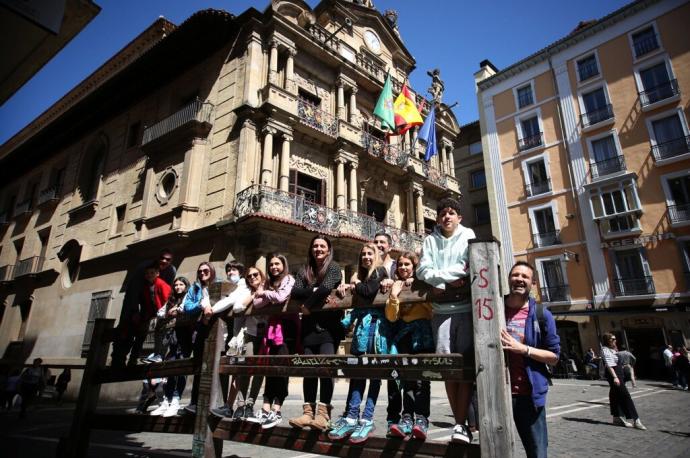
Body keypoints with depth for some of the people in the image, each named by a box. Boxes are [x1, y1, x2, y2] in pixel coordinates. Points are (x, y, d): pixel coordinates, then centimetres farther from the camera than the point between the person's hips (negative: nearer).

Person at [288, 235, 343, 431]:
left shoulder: (334, 268, 3)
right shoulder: (305, 271, 15)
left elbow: (326, 288, -15)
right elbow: (295, 291, -1)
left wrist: (308, 304, -9)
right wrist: (315, 291, -12)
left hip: (328, 325, -4)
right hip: (309, 325, 4)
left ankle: (323, 413, -6)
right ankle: (308, 412, 7)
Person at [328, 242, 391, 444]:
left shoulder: (380, 271, 4)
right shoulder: (359, 275, 23)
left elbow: (370, 291, -10)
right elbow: (348, 292, 17)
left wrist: (354, 286, 3)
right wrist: (345, 288, -2)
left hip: (376, 322, -6)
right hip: (361, 322, 6)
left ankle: (367, 419, -3)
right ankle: (352, 417, 1)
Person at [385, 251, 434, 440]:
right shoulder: (396, 286, 15)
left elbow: (433, 308, -7)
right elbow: (392, 317, 5)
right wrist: (393, 296, -9)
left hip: (423, 332, -2)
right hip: (404, 333, 3)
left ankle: (421, 418, -13)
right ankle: (407, 418, -6)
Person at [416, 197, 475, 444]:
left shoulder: (468, 236, 7)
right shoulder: (430, 239, 13)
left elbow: (470, 269, -6)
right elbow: (423, 271, 1)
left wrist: (440, 279, -8)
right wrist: (452, 276, -9)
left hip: (466, 309, -2)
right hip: (442, 310, 2)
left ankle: (461, 424, 3)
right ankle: (461, 422, 14)